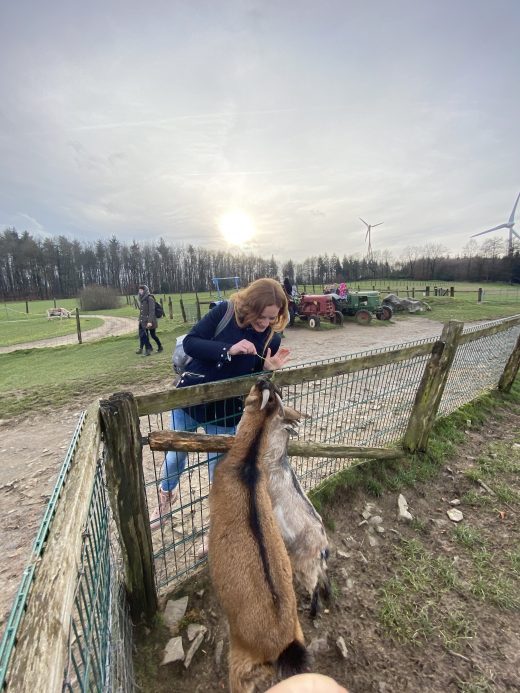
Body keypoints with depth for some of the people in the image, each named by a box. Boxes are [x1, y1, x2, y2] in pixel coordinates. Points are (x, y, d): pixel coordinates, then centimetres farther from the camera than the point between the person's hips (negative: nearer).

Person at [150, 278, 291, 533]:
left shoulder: (271, 338, -11)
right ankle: (166, 495, 53)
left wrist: (269, 368, -25)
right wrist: (228, 350, -31)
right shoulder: (224, 311, -17)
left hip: (225, 411, 0)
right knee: (175, 455, 21)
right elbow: (189, 342, -19)